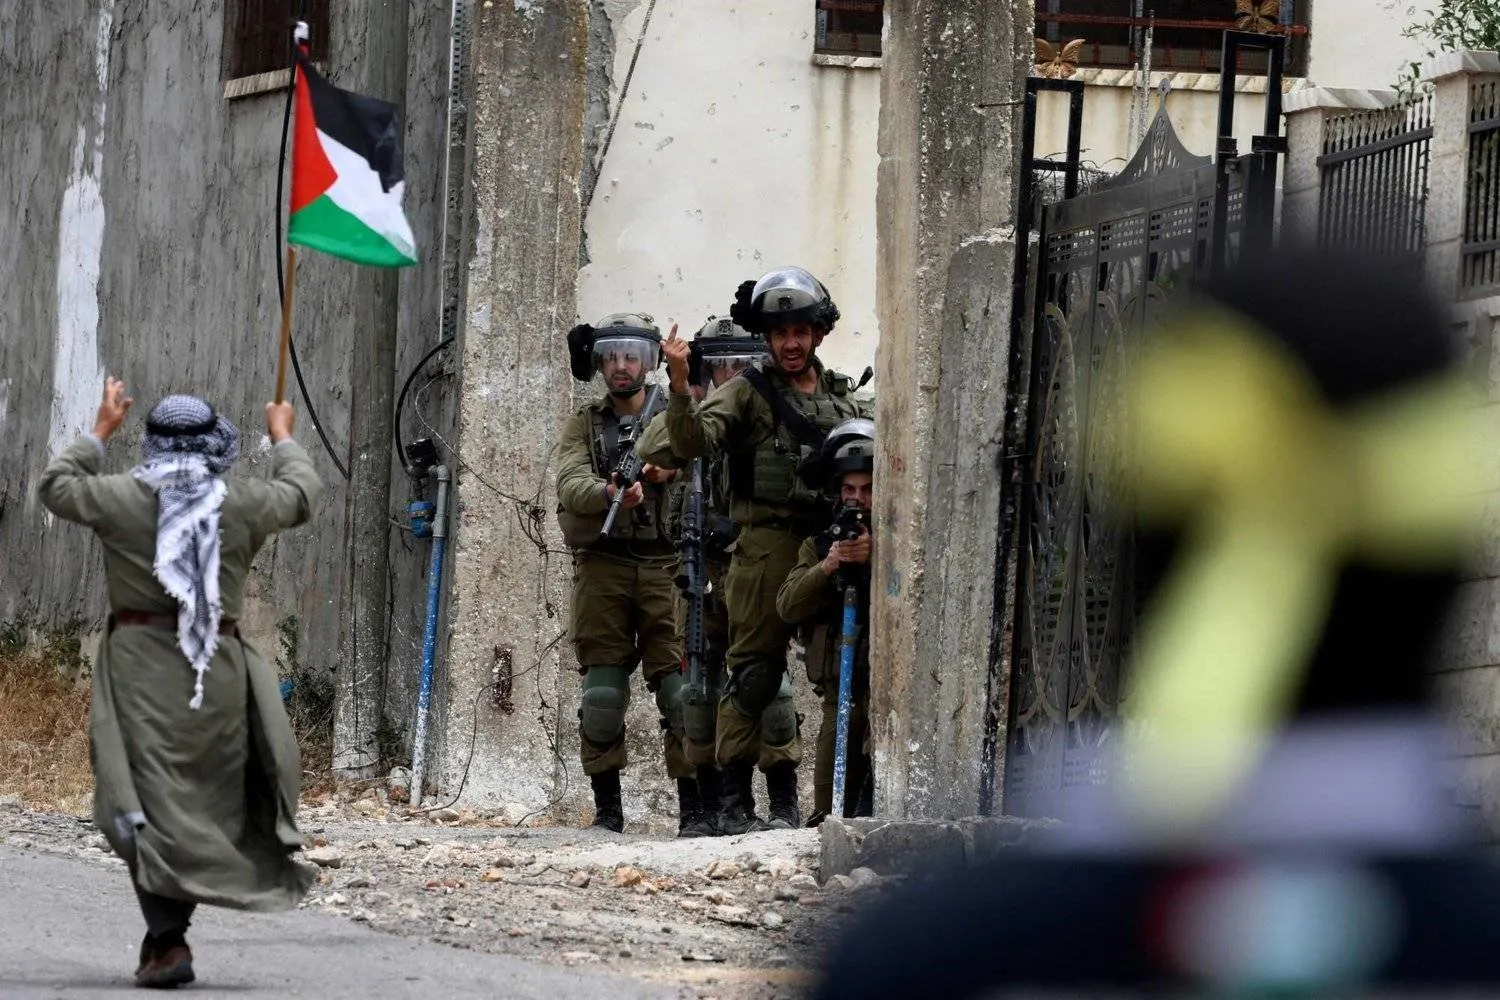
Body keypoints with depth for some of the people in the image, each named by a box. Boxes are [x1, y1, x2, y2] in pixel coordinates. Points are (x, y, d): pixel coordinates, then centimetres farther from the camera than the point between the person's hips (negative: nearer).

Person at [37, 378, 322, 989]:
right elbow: (302, 497, 21)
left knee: (151, 800, -4)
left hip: (140, 663, -2)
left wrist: (102, 430, 26)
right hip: (219, 665, 2)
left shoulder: (123, 498, -4)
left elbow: (57, 487, 14)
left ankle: (169, 940, -14)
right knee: (211, 789, 15)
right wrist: (283, 438, 38)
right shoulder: (243, 503, 0)